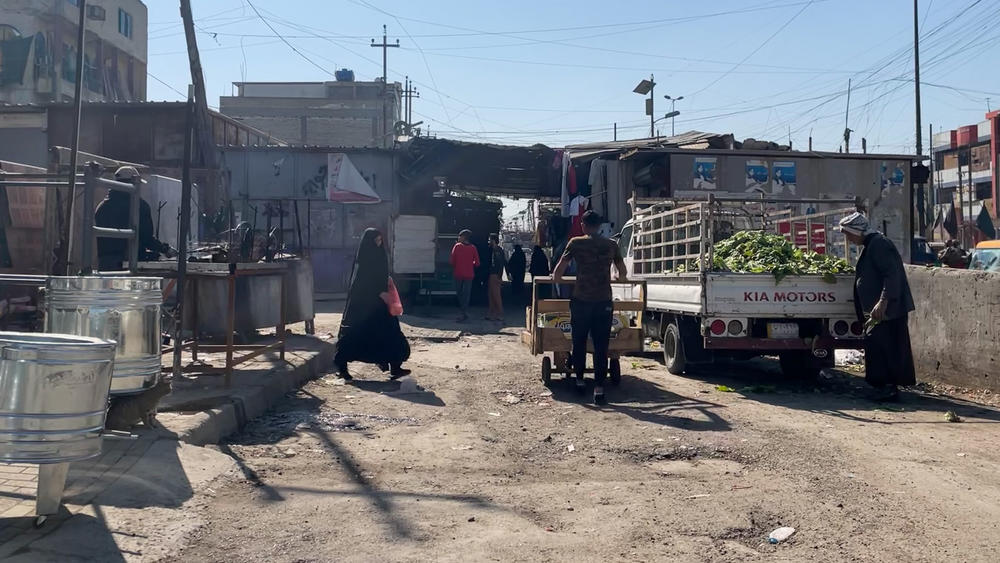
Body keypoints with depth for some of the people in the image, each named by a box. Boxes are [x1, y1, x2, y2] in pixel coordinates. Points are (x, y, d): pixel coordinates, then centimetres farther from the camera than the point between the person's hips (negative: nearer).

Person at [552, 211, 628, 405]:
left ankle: (579, 380, 27)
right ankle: (599, 389, -3)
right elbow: (623, 273, 17)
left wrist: (556, 279, 21)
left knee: (579, 342, 16)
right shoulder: (611, 245, 7)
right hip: (604, 301, 1)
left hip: (581, 300, -1)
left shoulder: (576, 243, 0)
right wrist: (620, 278, 40)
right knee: (601, 346, 2)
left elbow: (559, 269, -1)